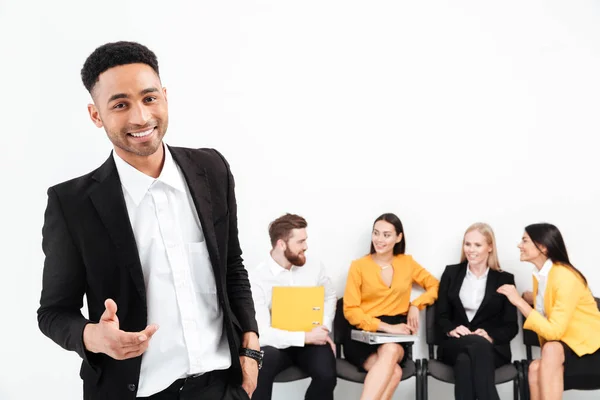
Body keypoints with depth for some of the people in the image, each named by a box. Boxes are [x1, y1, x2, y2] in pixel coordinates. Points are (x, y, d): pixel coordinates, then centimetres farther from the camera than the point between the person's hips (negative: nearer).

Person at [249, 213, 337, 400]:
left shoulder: (315, 267, 2)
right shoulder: (256, 278, -14)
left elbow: (329, 296, 20)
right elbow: (261, 333, -20)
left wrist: (325, 328, 1)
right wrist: (306, 337, -19)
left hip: (311, 340, 3)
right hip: (277, 344, -3)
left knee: (326, 374, -27)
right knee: (258, 366, -36)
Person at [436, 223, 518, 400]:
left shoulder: (505, 279, 9)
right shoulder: (451, 273, 14)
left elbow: (511, 326, 4)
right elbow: (440, 316, 10)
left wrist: (490, 337, -17)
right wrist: (451, 330, -13)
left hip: (493, 348, -1)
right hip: (455, 345, 1)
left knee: (466, 360, -38)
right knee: (479, 345, -37)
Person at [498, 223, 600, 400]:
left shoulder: (565, 276, -20)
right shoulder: (540, 275, 5)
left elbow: (554, 331, -26)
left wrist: (519, 302, -24)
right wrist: (529, 298, 7)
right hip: (566, 352, 7)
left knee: (551, 349, -35)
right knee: (536, 369, -24)